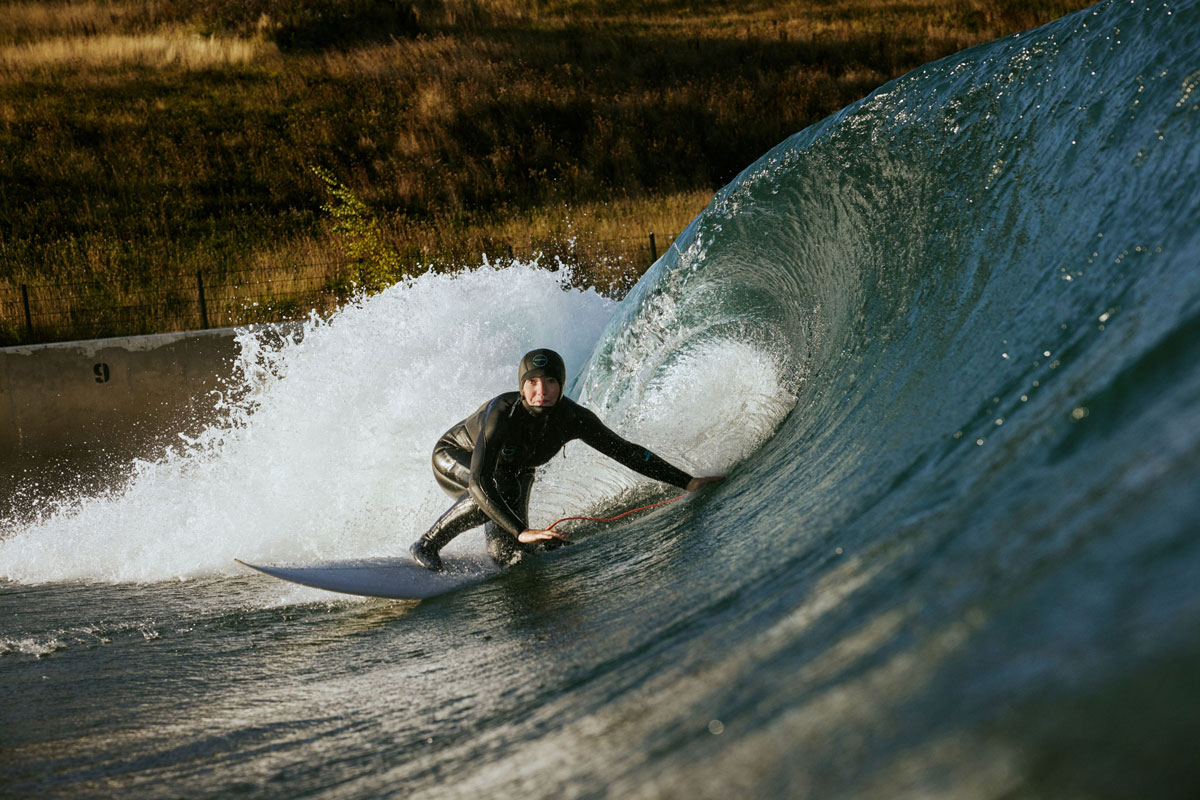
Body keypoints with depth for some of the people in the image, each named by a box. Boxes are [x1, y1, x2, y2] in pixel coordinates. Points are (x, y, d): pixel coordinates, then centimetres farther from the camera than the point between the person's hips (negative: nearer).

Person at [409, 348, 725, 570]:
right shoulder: (502, 412, -41)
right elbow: (479, 482, -48)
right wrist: (522, 531, -57)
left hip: (513, 472, 4)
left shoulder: (573, 418, -29)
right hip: (453, 458, -4)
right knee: (502, 491, -37)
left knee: (506, 551, -15)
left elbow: (625, 451, -21)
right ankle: (427, 544, -15)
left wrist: (686, 482, -26)